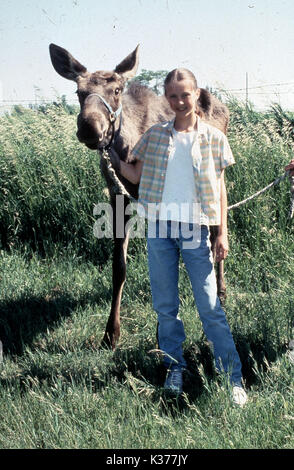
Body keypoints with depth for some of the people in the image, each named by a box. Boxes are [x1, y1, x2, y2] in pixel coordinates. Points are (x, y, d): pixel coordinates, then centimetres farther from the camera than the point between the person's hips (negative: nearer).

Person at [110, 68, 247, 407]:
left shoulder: (213, 138, 1)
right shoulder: (155, 136, 6)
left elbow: (220, 189, 3)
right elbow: (136, 175, 10)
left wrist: (223, 233, -1)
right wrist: (112, 156, -4)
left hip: (195, 230, -2)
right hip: (159, 228, 3)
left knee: (210, 307, -3)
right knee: (165, 306, 9)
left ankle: (233, 378, 4)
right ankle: (174, 369, 24)